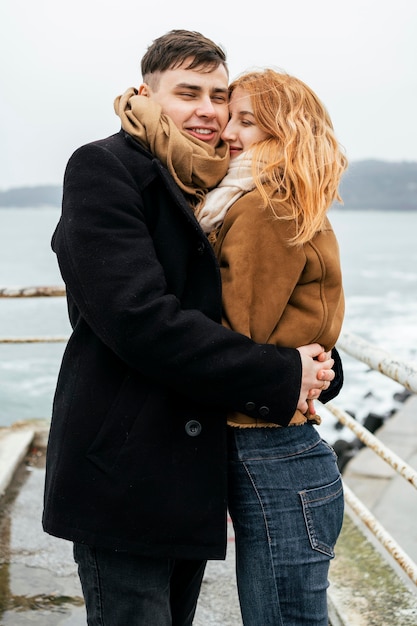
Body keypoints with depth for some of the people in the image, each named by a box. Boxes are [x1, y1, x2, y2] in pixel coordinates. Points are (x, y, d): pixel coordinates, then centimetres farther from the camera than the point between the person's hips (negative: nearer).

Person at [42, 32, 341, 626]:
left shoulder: (216, 189, 15)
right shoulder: (104, 168, -9)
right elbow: (140, 319, -21)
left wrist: (320, 365, -4)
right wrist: (281, 377, -17)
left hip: (195, 480, 7)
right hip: (125, 481, -7)